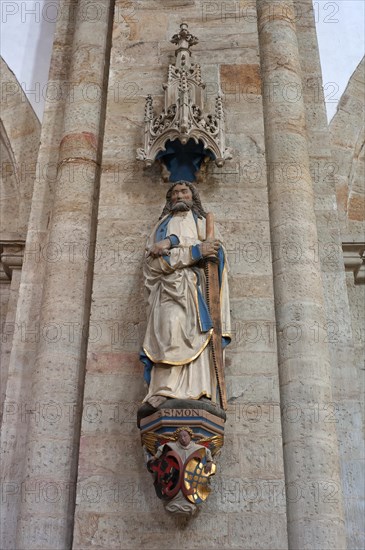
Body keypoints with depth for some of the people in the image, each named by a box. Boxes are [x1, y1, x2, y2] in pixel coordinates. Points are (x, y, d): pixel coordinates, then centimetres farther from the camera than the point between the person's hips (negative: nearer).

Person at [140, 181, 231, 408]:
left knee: (196, 337, -17)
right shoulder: (162, 226, 27)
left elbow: (212, 246, 3)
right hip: (169, 286, -1)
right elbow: (152, 262, 7)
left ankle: (198, 394, -26)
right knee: (172, 325, -27)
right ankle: (166, 392, -37)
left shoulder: (204, 222, 28)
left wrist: (172, 241, -9)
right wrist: (195, 251, -4)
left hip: (195, 287, 2)